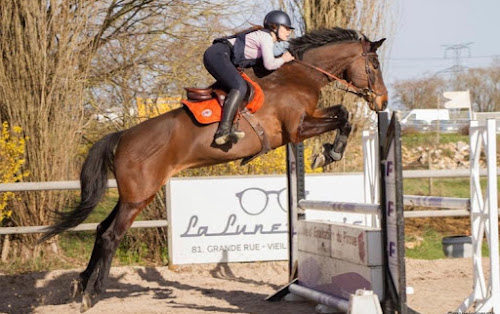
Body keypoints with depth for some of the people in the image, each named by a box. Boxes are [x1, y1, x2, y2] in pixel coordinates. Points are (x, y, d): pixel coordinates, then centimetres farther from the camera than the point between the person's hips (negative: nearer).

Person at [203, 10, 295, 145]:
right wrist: (283, 59, 4)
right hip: (218, 54, -11)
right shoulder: (265, 37, -5)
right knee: (240, 87, -24)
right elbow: (269, 64, -14)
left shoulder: (264, 38, 24)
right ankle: (224, 130, -37)